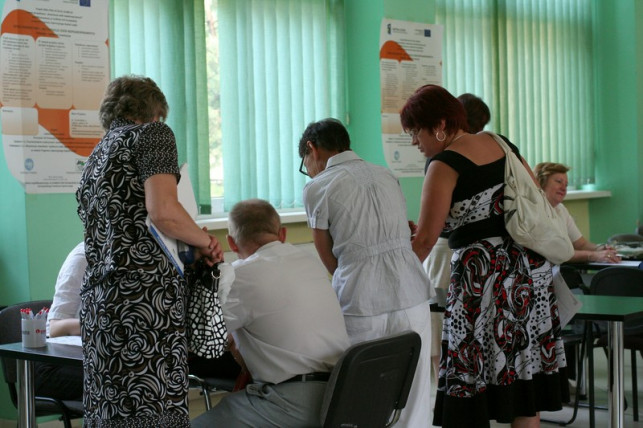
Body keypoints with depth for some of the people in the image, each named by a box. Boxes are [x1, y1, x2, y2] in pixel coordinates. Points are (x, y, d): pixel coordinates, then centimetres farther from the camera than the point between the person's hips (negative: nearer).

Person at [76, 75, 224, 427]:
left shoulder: (94, 160, 26)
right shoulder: (152, 133, 2)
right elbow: (162, 211, -14)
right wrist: (206, 242, 2)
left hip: (97, 297, 8)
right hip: (145, 291, -8)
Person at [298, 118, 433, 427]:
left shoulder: (318, 187, 0)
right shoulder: (387, 175, 15)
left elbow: (330, 262, 6)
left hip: (360, 305, -4)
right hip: (411, 297, 4)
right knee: (412, 399, 8)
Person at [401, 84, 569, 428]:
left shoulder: (444, 165, -10)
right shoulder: (501, 145, 11)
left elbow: (425, 239, -13)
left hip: (483, 274, -8)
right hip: (531, 267, 8)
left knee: (472, 378, -2)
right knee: (525, 373, 12)